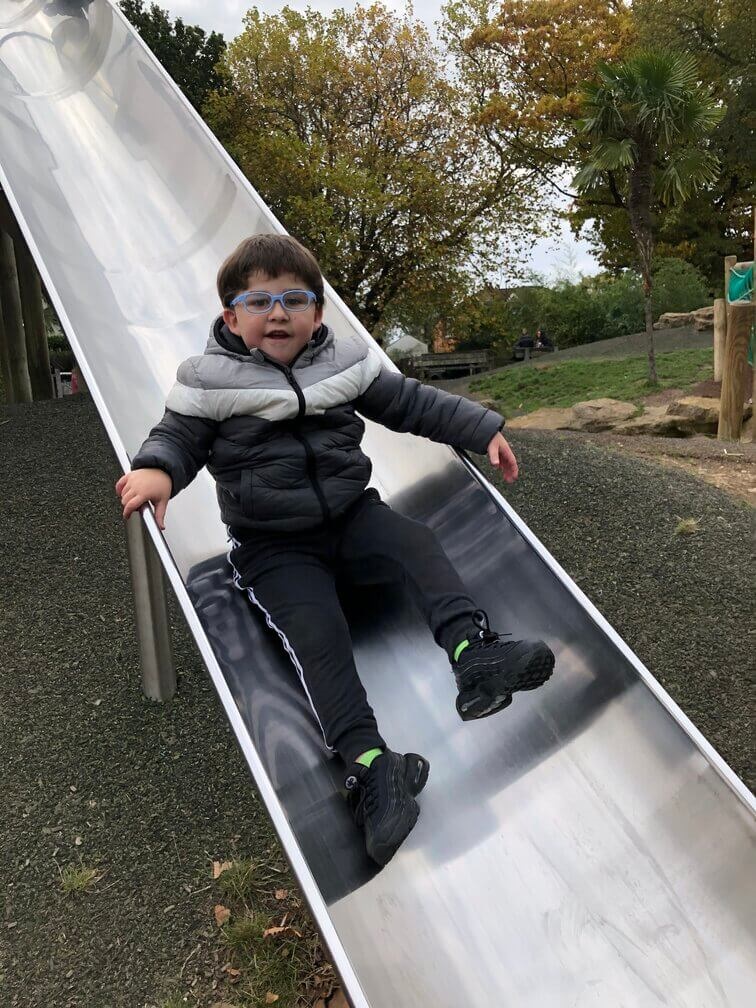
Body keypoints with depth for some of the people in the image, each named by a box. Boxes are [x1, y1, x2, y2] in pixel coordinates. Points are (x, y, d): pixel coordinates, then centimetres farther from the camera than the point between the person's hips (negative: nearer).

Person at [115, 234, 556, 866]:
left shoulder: (345, 362, 6)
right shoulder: (209, 382, -3)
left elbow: (413, 404, 12)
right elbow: (178, 437, 0)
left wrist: (483, 430, 8)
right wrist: (155, 471, -25)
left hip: (350, 516, 4)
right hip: (273, 547, -3)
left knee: (416, 543, -24)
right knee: (316, 634, -22)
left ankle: (472, 651, -35)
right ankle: (368, 762, -28)